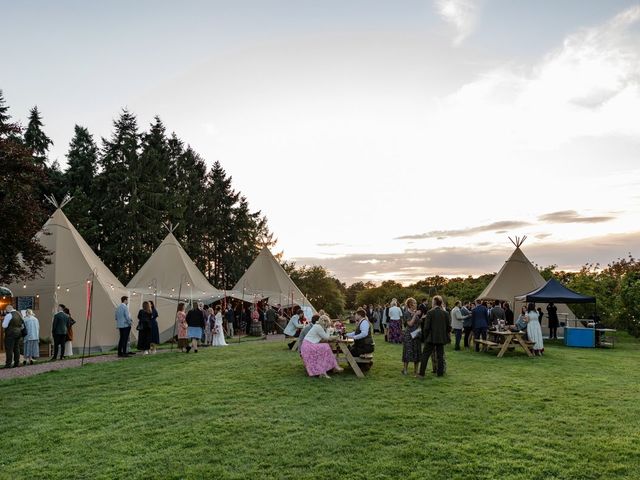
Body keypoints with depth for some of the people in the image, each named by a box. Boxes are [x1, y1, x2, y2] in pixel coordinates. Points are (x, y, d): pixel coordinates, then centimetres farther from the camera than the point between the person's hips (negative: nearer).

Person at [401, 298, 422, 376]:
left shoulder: (416, 312, 11)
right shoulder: (407, 313, -9)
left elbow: (418, 322, 15)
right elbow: (410, 324, -17)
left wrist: (420, 315, 2)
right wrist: (415, 315, -17)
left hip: (416, 335, 7)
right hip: (409, 335, -7)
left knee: (417, 352, 7)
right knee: (408, 352, -4)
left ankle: (416, 370, 14)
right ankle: (405, 369, 5)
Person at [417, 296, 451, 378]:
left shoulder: (430, 312, -13)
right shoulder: (445, 313, -1)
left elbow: (426, 327, -11)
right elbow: (449, 327, 4)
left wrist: (425, 336, 3)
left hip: (431, 338, -4)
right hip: (441, 338, 4)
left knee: (425, 355, 2)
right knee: (440, 355, 14)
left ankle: (422, 374, 2)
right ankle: (440, 373, 18)